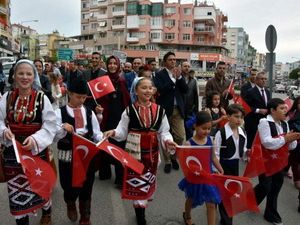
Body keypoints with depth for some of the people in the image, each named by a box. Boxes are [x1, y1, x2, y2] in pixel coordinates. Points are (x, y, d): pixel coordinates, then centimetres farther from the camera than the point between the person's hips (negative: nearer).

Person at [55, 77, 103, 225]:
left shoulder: (89, 112, 5)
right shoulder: (60, 112, -4)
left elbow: (96, 133, 6)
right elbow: (54, 136, -6)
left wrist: (102, 140, -14)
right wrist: (63, 128, -25)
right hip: (68, 156, -2)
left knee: (87, 186, 13)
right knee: (70, 185, 7)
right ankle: (70, 205, 45)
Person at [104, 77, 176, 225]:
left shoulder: (159, 110, 0)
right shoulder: (129, 110, -6)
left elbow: (164, 132, 2)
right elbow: (123, 132, -4)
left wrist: (167, 140, -17)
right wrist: (114, 132, -25)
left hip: (152, 152, 3)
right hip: (135, 152, -3)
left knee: (148, 182, 18)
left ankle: (141, 207, 44)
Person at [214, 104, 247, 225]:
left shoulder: (242, 132, -1)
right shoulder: (221, 132, -19)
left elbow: (242, 150, 12)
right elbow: (216, 153, -15)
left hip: (235, 164, 6)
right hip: (223, 164, -6)